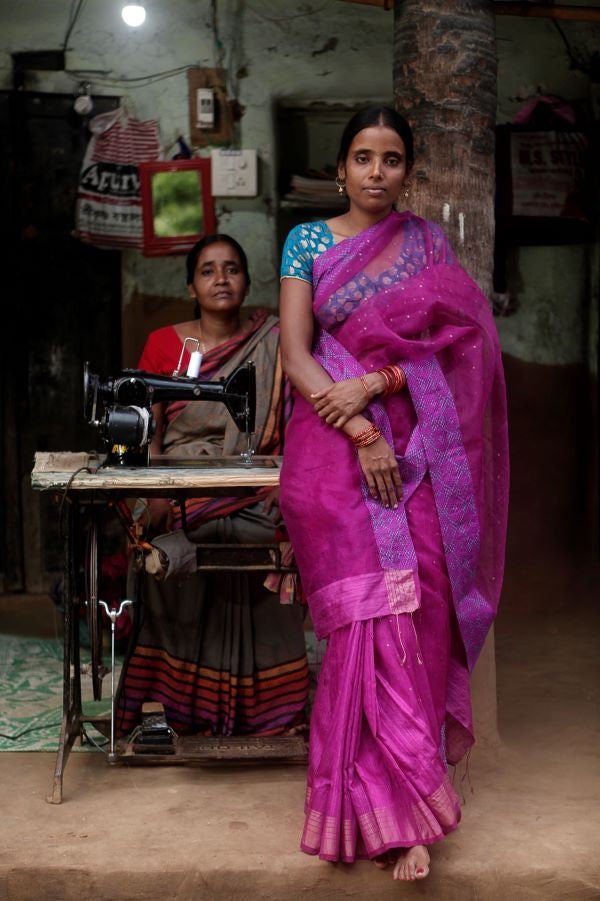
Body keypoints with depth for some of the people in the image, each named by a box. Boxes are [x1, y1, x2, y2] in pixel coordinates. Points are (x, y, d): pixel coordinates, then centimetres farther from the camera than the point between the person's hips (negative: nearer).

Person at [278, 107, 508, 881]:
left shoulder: (428, 243, 13)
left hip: (417, 447, 2)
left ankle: (386, 804, 6)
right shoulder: (308, 242, 8)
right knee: (371, 611, -10)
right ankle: (401, 811, -2)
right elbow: (295, 351, -2)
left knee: (417, 607, -6)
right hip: (336, 441, -1)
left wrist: (373, 384, -12)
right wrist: (361, 434, -13)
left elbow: (455, 342, 2)